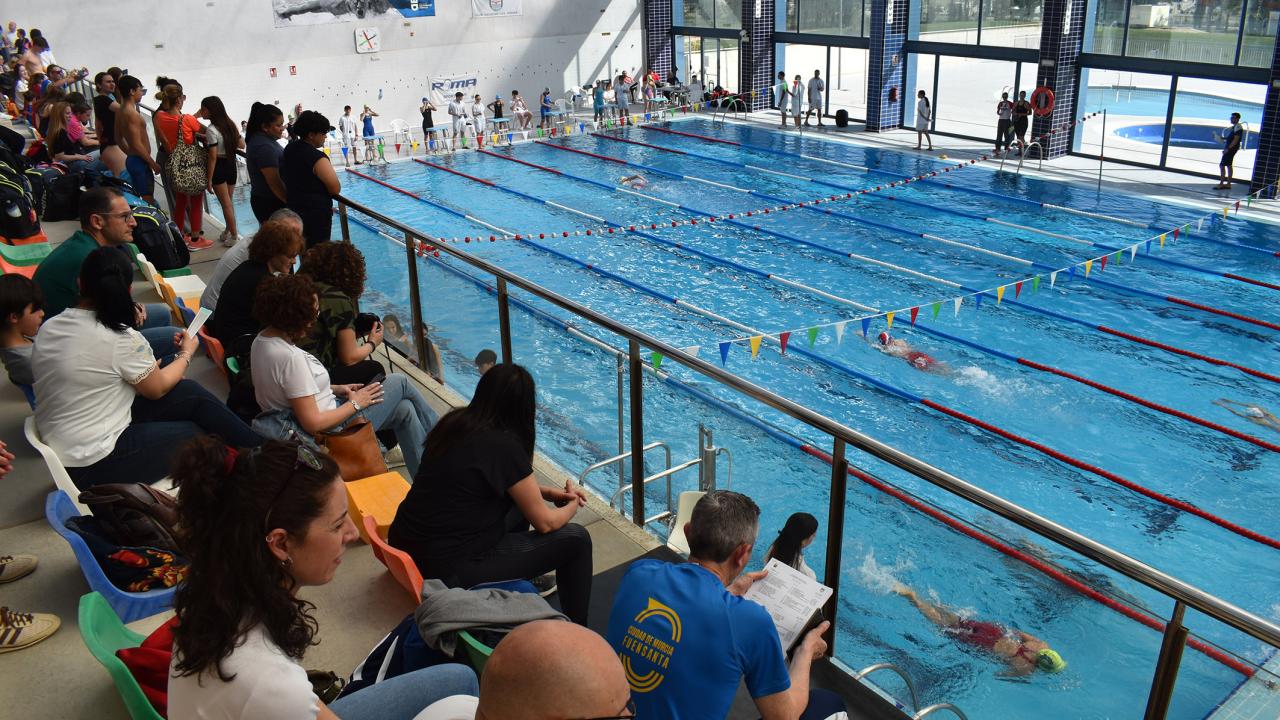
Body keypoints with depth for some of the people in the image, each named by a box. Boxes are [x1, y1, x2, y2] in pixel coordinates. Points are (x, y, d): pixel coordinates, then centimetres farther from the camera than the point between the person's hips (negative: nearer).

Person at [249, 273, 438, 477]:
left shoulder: (263, 339, 0)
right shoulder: (290, 357, -30)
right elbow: (314, 424, -27)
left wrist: (335, 389, 7)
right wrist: (355, 403, -13)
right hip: (330, 432, -9)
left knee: (404, 410, 10)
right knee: (398, 382, 3)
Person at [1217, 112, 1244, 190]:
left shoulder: (1237, 127, -17)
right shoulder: (1234, 127, 14)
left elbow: (1235, 140, -22)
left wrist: (1228, 148, -23)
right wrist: (1223, 138, 7)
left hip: (1231, 148, -10)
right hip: (1230, 148, 10)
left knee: (1222, 165, -10)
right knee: (1228, 165, 13)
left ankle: (1221, 184, -9)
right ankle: (1228, 184, 18)